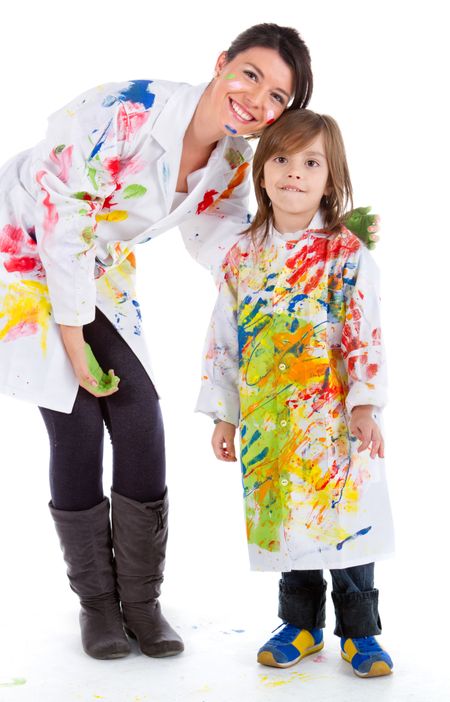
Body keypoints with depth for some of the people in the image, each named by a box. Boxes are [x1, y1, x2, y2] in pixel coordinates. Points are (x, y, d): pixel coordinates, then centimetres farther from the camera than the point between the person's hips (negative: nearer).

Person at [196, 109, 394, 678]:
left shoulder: (347, 253, -5)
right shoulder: (242, 256, 5)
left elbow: (364, 334, -10)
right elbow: (223, 339, 9)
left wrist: (365, 405, -19)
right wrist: (223, 415, 8)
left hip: (334, 418, -3)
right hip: (267, 424, 3)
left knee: (346, 519, 3)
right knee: (285, 521, 10)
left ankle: (359, 631, 20)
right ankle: (300, 625, 28)